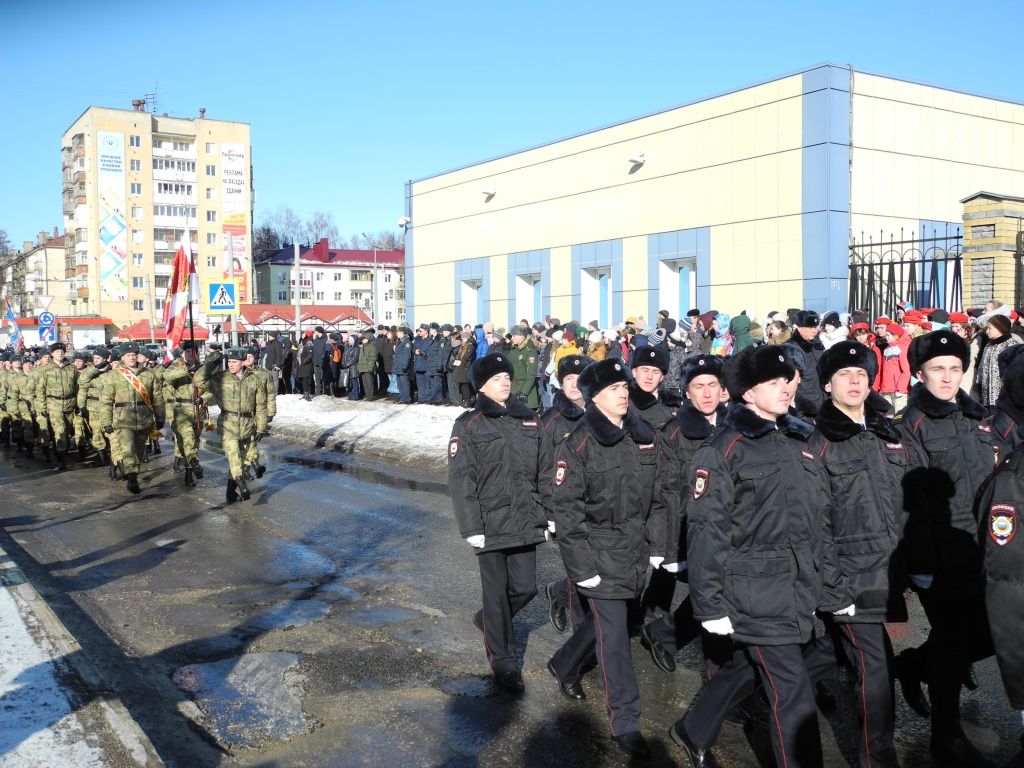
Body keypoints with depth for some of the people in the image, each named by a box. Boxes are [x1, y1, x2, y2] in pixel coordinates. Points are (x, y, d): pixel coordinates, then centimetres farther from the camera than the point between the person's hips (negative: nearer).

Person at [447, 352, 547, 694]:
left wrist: (547, 515, 9)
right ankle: (503, 660, 18)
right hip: (491, 524, -4)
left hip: (525, 521, 4)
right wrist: (471, 527, -13)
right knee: (496, 590, 2)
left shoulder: (528, 420, 9)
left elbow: (542, 472, 12)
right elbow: (460, 479, -8)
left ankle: (489, 621, 39)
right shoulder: (469, 424, -4)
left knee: (525, 587, 9)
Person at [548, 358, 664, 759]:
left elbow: (655, 496, 11)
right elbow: (566, 508, -13)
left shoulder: (644, 436, 5)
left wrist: (657, 546, 8)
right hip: (601, 556, -6)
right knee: (614, 634, -2)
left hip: (635, 553, 6)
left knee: (603, 618, 19)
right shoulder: (578, 445, -12)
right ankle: (625, 721, 10)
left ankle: (564, 665, 46)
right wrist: (581, 565, -15)